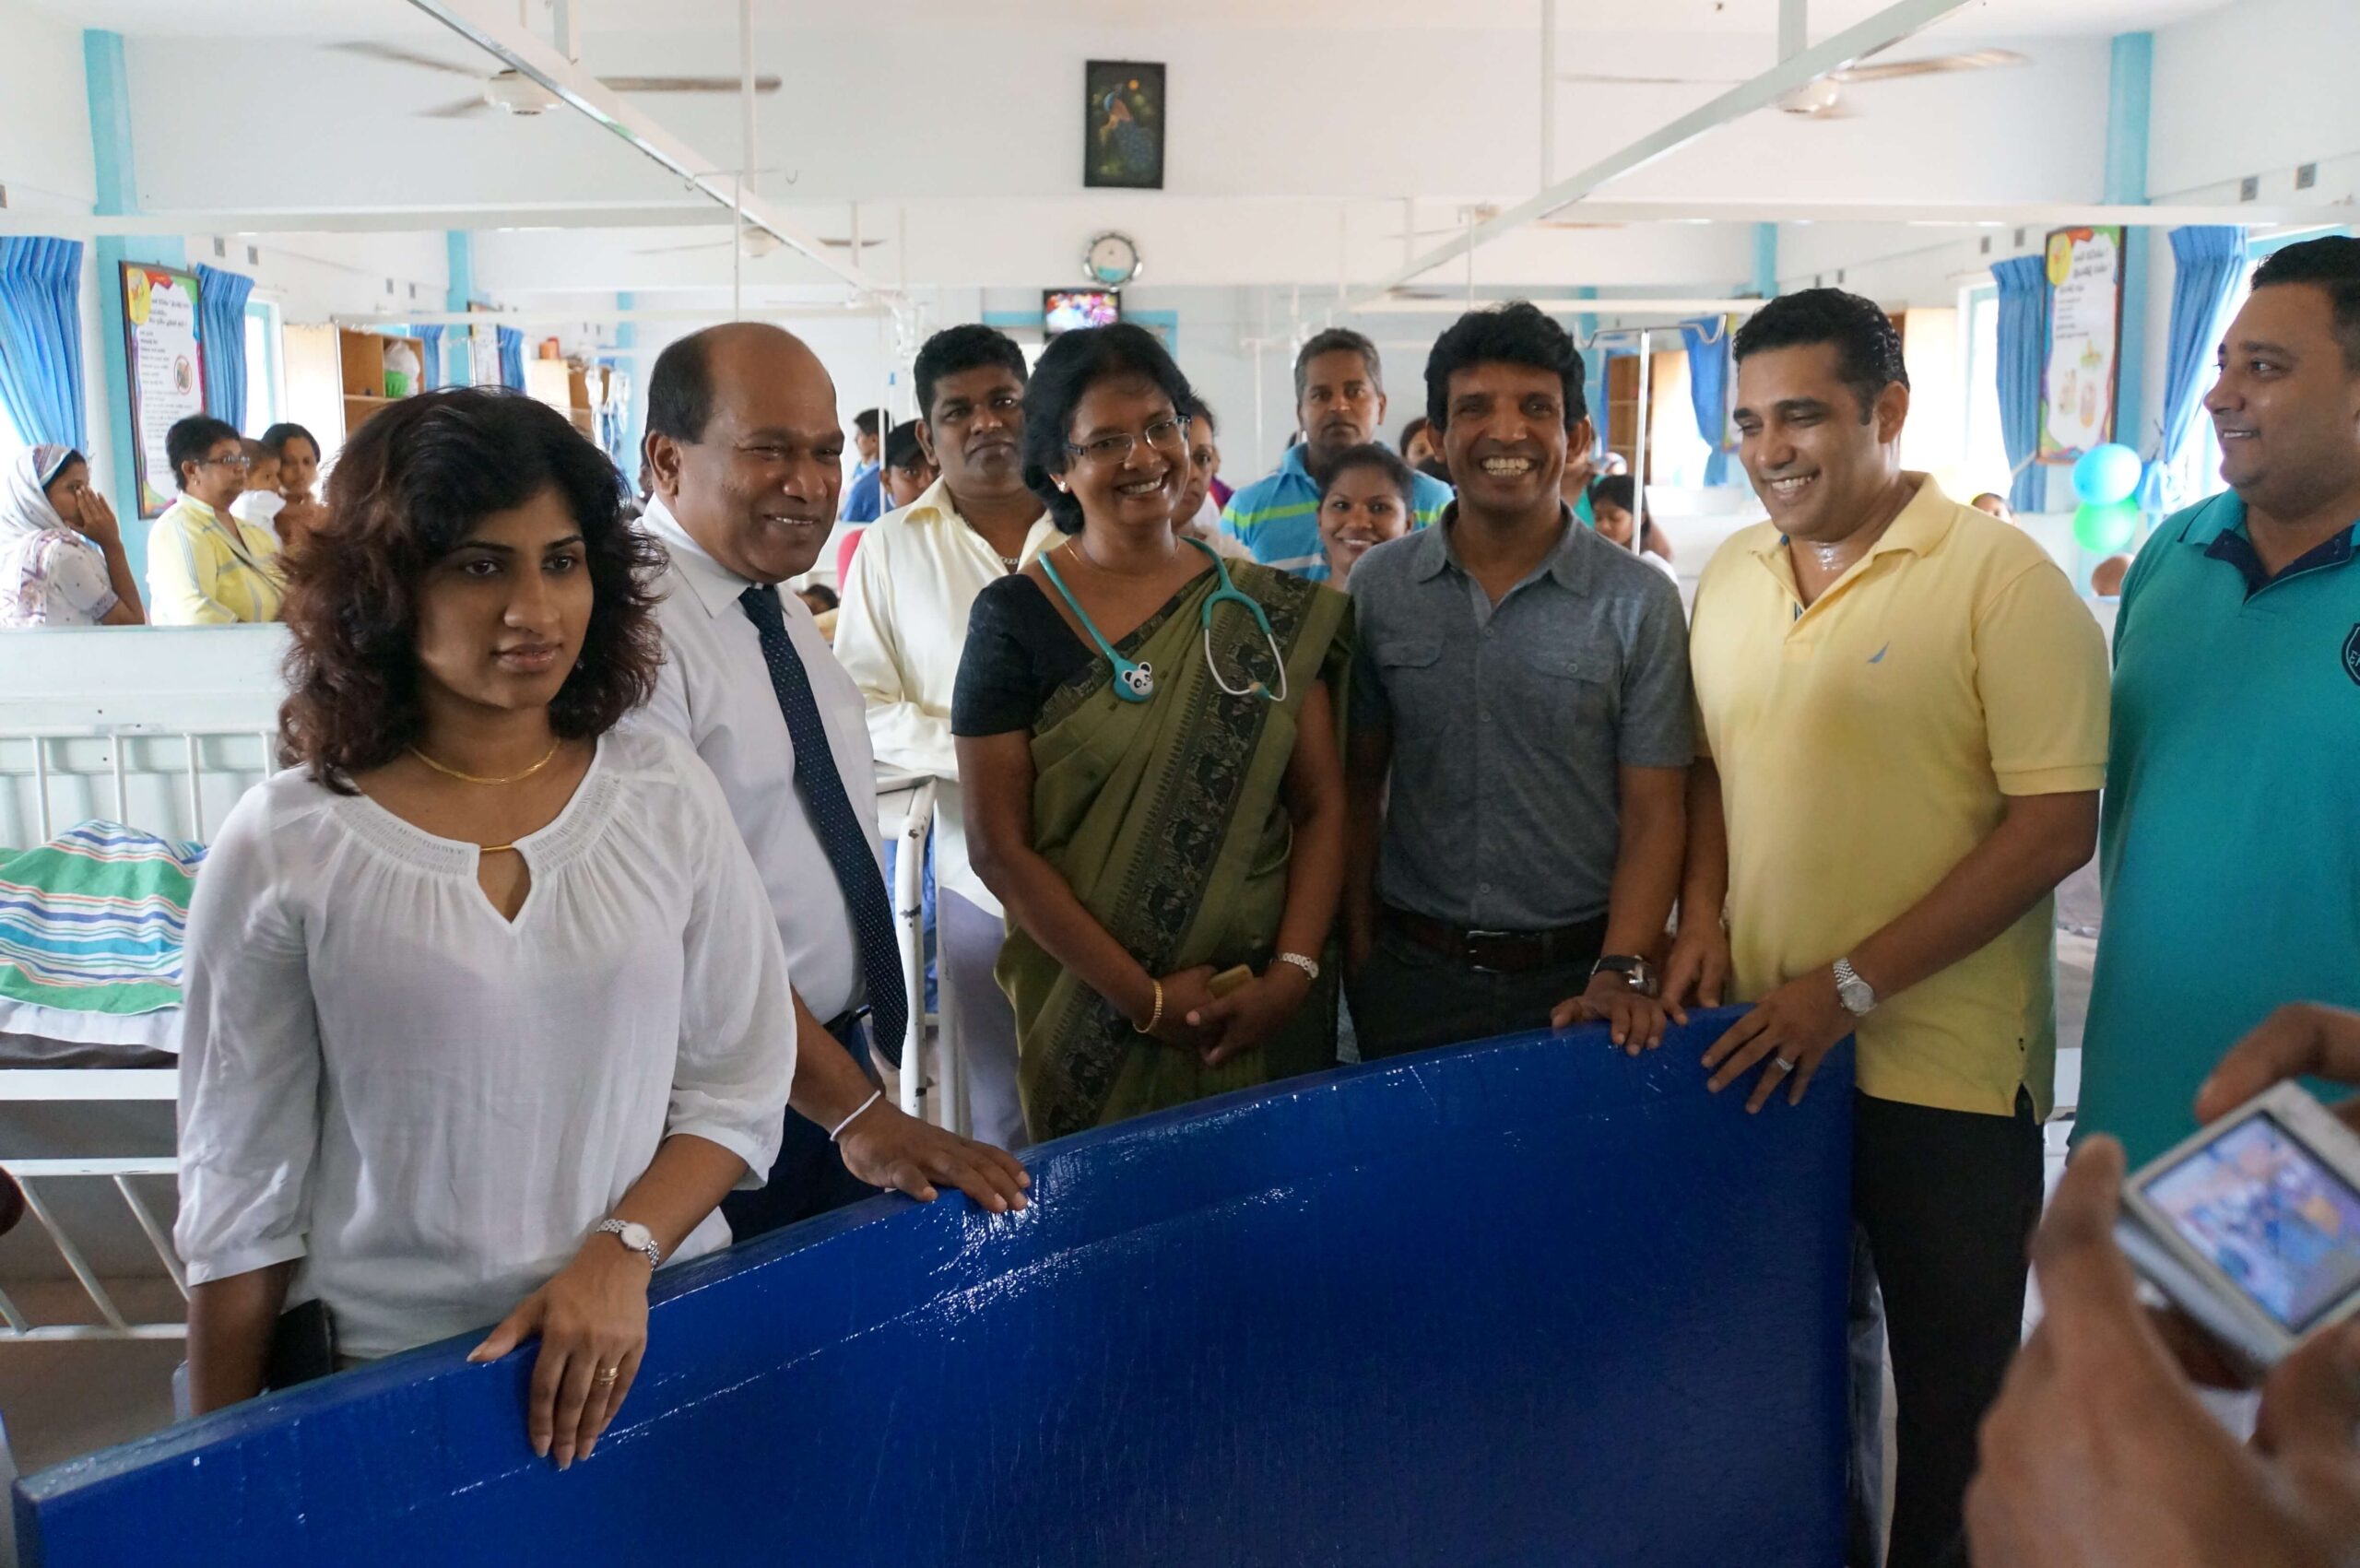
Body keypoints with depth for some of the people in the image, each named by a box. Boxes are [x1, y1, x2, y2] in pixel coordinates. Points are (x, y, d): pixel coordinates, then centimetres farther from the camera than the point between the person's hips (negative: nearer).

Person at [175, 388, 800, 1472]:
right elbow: (243, 1189, -3)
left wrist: (622, 1254, -15)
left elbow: (737, 1086, -1)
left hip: (648, 1344, 2)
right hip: (385, 1379, -2)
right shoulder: (283, 847, -9)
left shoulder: (666, 797, -4)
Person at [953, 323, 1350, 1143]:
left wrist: (1293, 972, -12)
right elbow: (1000, 845, -9)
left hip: (1267, 1013, 3)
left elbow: (1321, 805, 2)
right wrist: (1143, 997, -14)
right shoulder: (1017, 617, -6)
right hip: (1088, 1021, -2)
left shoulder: (1271, 611, 3)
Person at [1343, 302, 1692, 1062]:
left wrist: (1620, 972, -16)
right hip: (1412, 972, 2)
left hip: (1574, 975, -1)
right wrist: (1359, 951, 1)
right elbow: (1360, 784, 5)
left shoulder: (1640, 603, -5)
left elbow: (1652, 814, -5)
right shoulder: (1378, 586, 0)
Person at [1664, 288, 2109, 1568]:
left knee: (1951, 1392, 10)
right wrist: (1702, 914, -1)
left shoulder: (2001, 577, -12)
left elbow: (2058, 825, -16)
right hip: (1763, 1049, 5)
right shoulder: (1729, 575, 7)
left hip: (1943, 1069, -5)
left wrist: (1850, 985, -19)